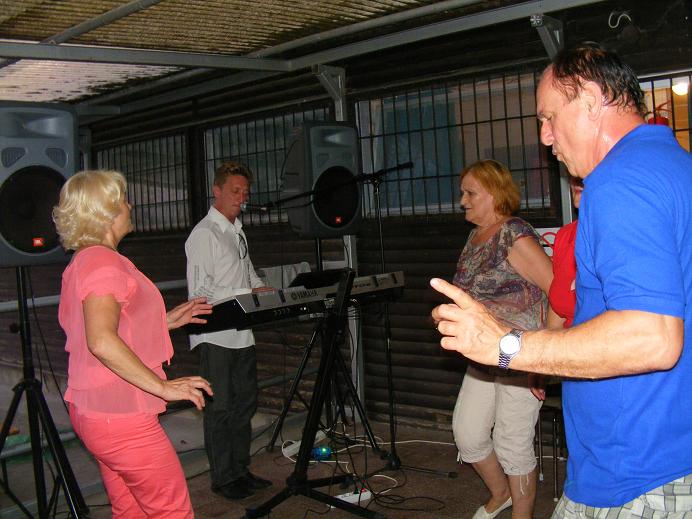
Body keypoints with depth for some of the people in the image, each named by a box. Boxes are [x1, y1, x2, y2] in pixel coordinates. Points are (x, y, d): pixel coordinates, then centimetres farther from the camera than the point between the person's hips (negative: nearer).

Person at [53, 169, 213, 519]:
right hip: (120, 415, -10)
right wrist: (163, 387, -26)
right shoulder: (103, 261, -18)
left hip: (91, 410, 10)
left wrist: (165, 321, 18)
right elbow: (102, 341, -31)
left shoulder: (83, 261, 14)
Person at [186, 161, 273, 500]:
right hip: (215, 335, -9)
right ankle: (222, 478, 14)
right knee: (220, 408, 1)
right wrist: (247, 294, -23)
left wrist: (261, 287, 4)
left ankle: (240, 469, 29)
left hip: (242, 333, 9)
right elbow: (200, 291, -19)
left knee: (244, 403, 15)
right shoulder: (204, 234, -12)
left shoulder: (237, 232, 16)